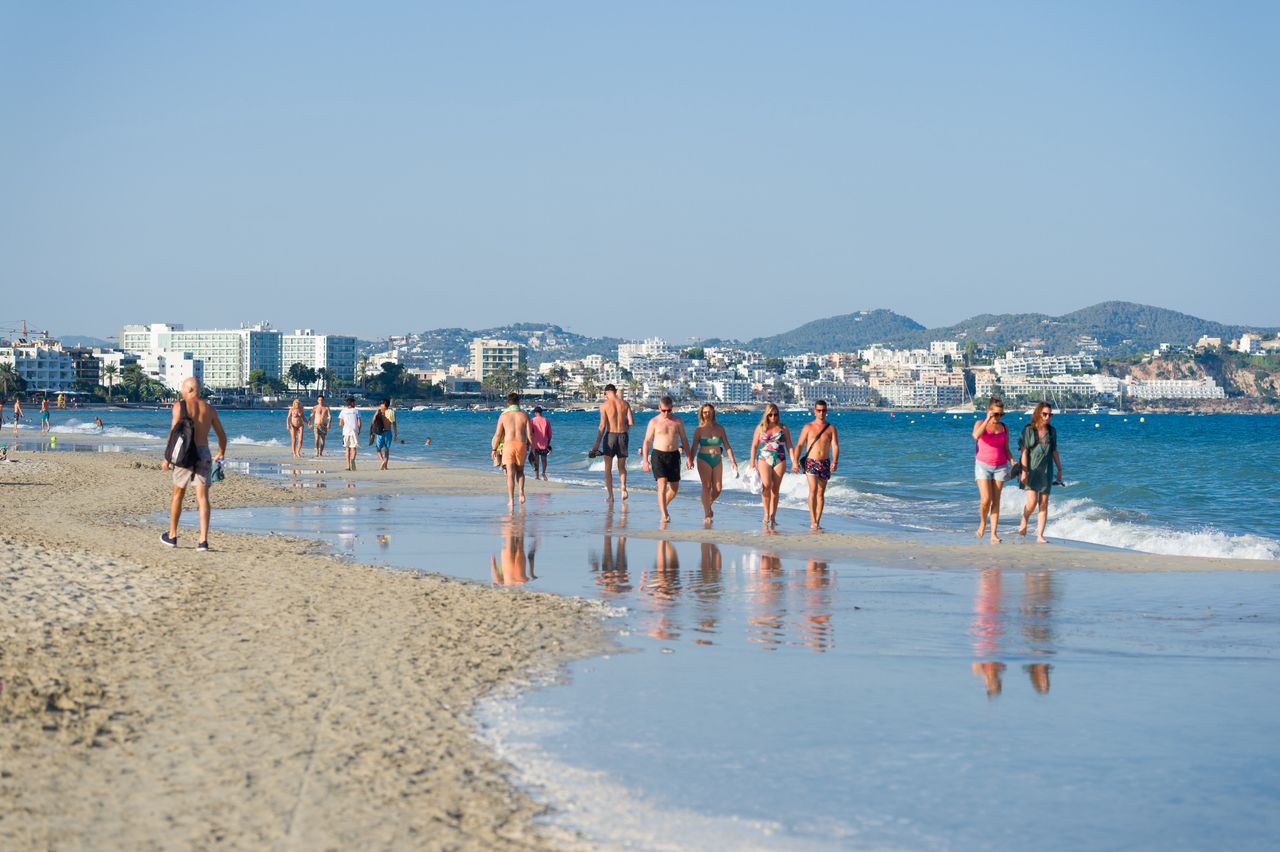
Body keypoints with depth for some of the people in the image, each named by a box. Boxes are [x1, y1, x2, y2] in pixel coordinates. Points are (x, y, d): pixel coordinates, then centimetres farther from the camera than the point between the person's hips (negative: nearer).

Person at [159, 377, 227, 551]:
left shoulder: (180, 406, -2)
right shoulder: (209, 409, 11)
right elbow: (222, 435, 17)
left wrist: (167, 458, -8)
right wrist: (221, 454, 34)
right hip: (204, 454, 3)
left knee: (178, 495, 14)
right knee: (202, 497, -2)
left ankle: (172, 536, 26)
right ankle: (203, 540, -12)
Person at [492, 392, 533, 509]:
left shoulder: (503, 415, 3)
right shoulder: (524, 415, 5)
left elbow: (498, 434, 2)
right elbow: (529, 435, 3)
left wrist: (494, 449, 12)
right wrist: (531, 447, 14)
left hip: (508, 444, -1)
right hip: (521, 445, 1)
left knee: (510, 473, -1)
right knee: (520, 471, 21)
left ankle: (511, 500, -9)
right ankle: (521, 492, -1)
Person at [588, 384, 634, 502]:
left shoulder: (605, 405, -6)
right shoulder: (625, 403, 2)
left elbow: (602, 425, -11)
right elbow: (631, 422, -2)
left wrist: (597, 443, -8)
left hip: (610, 435, -3)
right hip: (623, 435, 3)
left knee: (608, 468, 9)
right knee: (621, 466, 16)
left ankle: (610, 496, 4)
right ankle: (623, 488, -9)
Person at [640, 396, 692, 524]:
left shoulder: (678, 421, 6)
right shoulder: (654, 422, -2)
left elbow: (684, 440, 12)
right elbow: (647, 441, 1)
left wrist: (689, 457, 5)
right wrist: (645, 460, -5)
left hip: (673, 456, 3)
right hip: (658, 455, -3)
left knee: (674, 487, 7)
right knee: (662, 484, -17)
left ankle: (663, 506, 33)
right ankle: (664, 514, -15)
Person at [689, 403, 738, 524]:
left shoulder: (719, 428, 5)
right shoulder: (699, 430, -1)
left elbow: (727, 446, 6)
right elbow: (694, 447, 0)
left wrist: (732, 460, -2)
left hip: (717, 460, 3)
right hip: (704, 460, -3)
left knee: (718, 488, 1)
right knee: (706, 486, -9)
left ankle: (708, 504, 30)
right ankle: (706, 515, -7)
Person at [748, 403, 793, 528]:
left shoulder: (783, 428, 10)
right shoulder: (760, 428, 9)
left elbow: (789, 446, 10)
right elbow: (754, 446, 11)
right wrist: (752, 463, 5)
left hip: (779, 461, 1)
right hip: (764, 459, -1)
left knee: (775, 489, 1)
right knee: (766, 485, -21)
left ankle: (773, 517, 8)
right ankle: (766, 512, -7)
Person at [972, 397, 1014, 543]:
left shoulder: (1004, 428, 9)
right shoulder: (980, 424, -1)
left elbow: (1006, 449, 13)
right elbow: (976, 435, -24)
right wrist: (988, 420, -24)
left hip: (1000, 467, 3)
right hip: (983, 465, -3)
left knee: (996, 501, 0)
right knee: (985, 499, -14)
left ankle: (994, 534, 0)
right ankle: (982, 522, 15)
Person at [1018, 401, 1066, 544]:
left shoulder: (1052, 431, 8)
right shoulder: (1028, 430, -5)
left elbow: (1054, 451, 16)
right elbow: (1023, 451, -8)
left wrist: (1060, 469, 16)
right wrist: (1024, 471, -15)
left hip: (1046, 471, 4)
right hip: (1031, 470, -4)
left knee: (1044, 504, 1)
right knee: (1032, 501, -15)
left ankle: (1040, 535, 3)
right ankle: (1023, 523, 14)